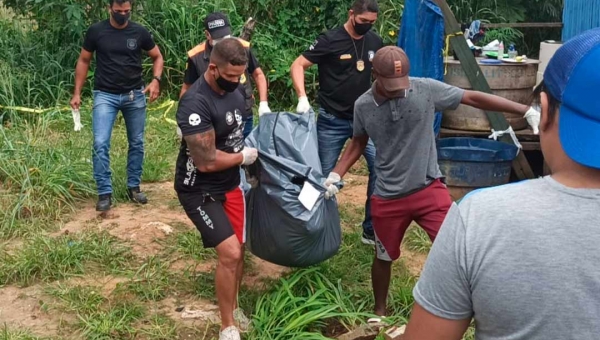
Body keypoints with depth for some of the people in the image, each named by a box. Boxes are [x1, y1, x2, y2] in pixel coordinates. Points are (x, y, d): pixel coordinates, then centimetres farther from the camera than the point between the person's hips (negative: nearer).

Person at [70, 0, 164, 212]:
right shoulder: (96, 32, -4)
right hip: (105, 95, -2)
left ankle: (133, 187, 24)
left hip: (135, 95, 2)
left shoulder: (140, 32, -2)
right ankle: (105, 192, -4)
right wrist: (77, 93, 1)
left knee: (137, 143, 10)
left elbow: (157, 57, 10)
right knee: (100, 143, -13)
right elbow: (84, 61, 6)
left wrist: (156, 80, -9)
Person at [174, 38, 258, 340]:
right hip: (199, 190, -8)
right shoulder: (195, 104, -28)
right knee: (229, 253, -15)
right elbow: (207, 161, -29)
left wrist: (249, 169, 6)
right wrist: (245, 157, -13)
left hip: (230, 184, 8)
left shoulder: (235, 91, 0)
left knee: (238, 250, 12)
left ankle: (233, 307, 36)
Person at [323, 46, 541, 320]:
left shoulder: (426, 90, -14)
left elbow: (473, 98, -12)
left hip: (429, 189, -1)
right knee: (384, 257, 17)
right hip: (387, 197, 2)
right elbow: (358, 143, 11)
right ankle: (380, 311, 41)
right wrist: (335, 175, 0)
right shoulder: (363, 106, -7)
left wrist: (526, 111, -14)